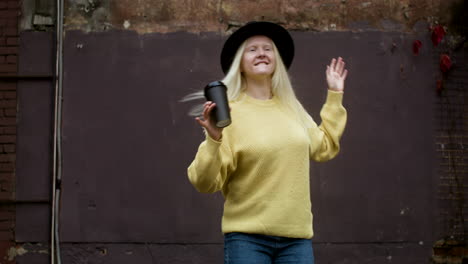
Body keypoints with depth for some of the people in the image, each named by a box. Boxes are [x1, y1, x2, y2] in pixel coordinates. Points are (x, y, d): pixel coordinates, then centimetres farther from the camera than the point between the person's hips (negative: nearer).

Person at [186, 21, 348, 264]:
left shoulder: (292, 109, 10)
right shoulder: (229, 112, -8)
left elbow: (324, 147, 27)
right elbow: (206, 183, -12)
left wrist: (334, 96, 28)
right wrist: (213, 140, -28)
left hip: (296, 237, 5)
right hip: (247, 237, -5)